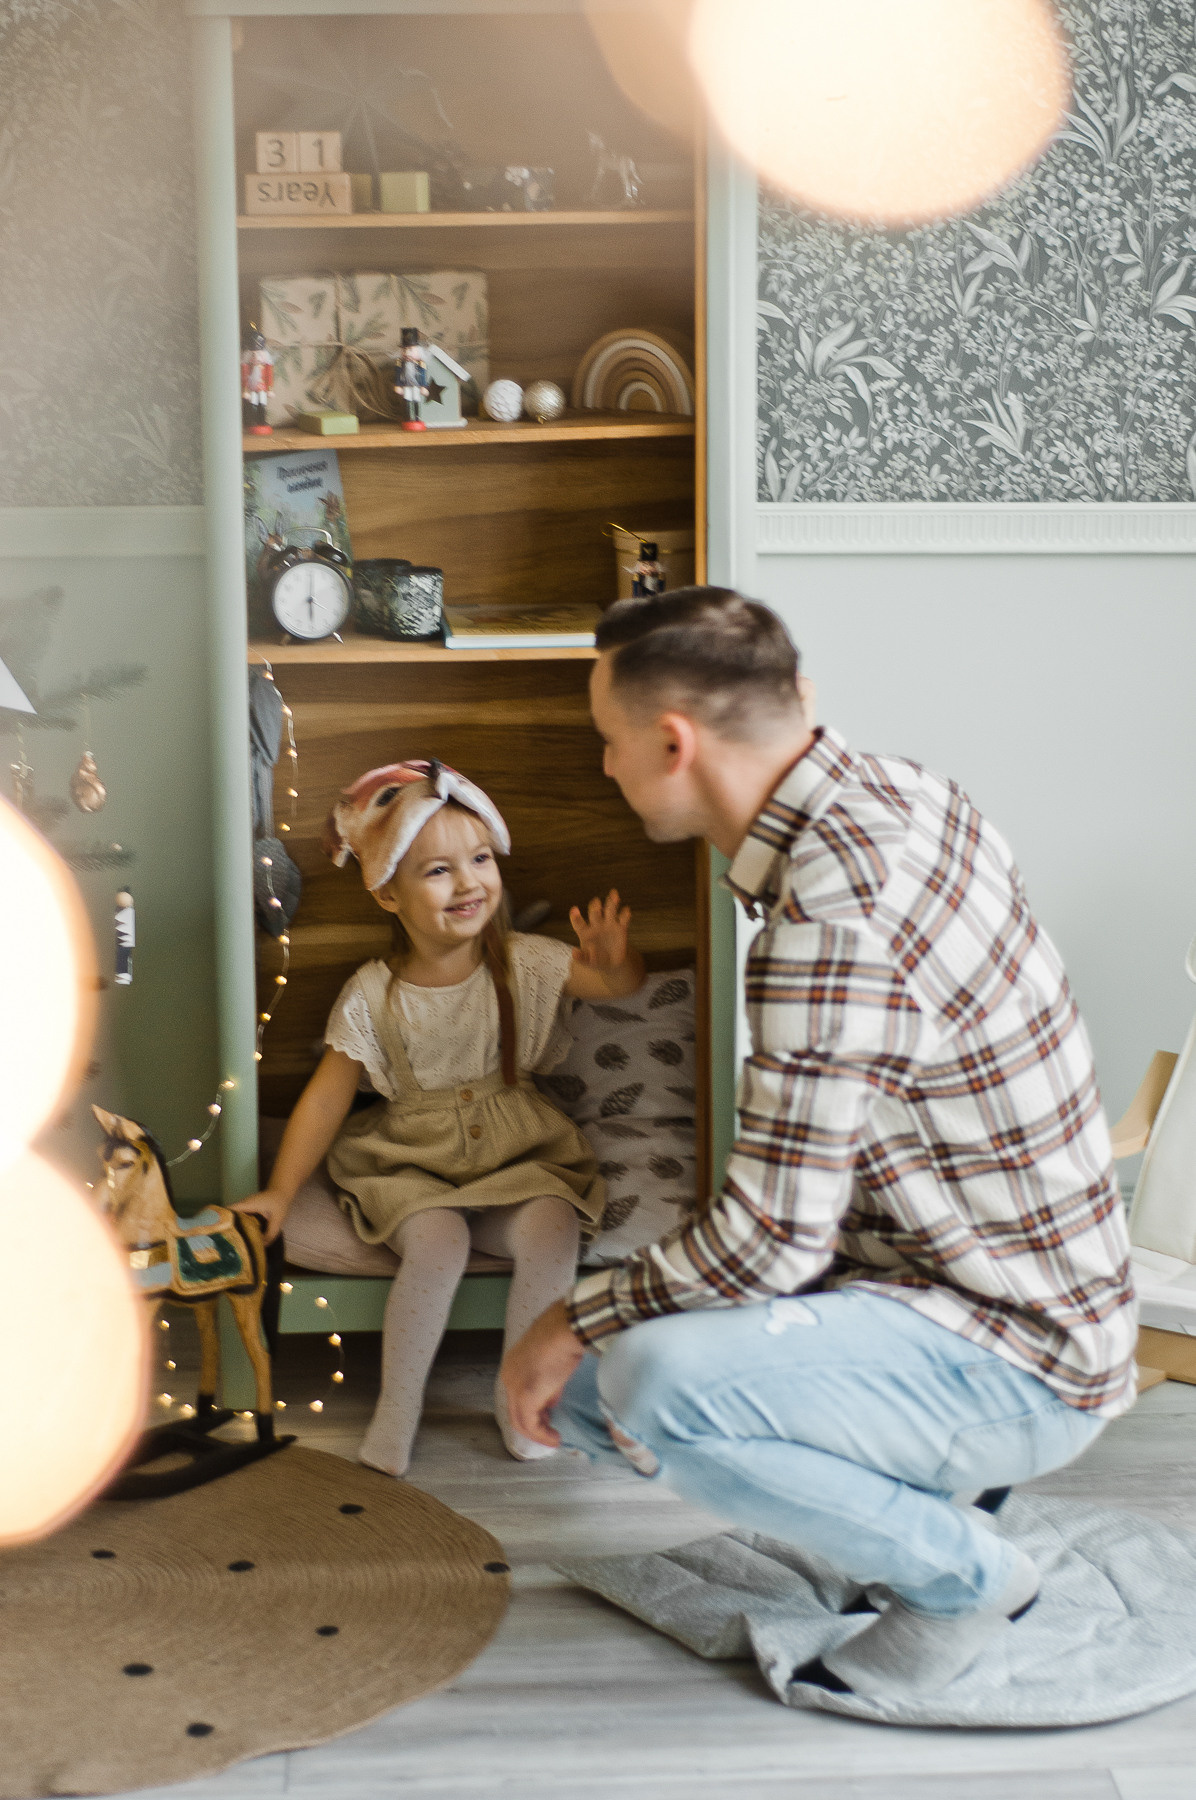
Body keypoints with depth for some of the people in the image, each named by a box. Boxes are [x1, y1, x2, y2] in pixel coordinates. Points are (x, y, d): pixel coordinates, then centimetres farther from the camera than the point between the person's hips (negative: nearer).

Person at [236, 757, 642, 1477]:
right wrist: (281, 1192, -4)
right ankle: (398, 1404, -11)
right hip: (413, 1167, -1)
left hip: (518, 1157, 1)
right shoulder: (374, 995, -7)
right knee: (438, 1243, -32)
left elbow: (623, 984, -9)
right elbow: (328, 1096, -1)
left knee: (552, 1230, -29)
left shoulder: (525, 963, -5)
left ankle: (519, 1391, -7)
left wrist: (614, 958, -34)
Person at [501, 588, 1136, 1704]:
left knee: (654, 1382, -33)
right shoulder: (896, 792, 0)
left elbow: (773, 1239, -26)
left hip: (1016, 1366, -9)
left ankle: (959, 1575, -7)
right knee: (569, 1384, 7)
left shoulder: (833, 924, -30)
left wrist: (575, 1320, -12)